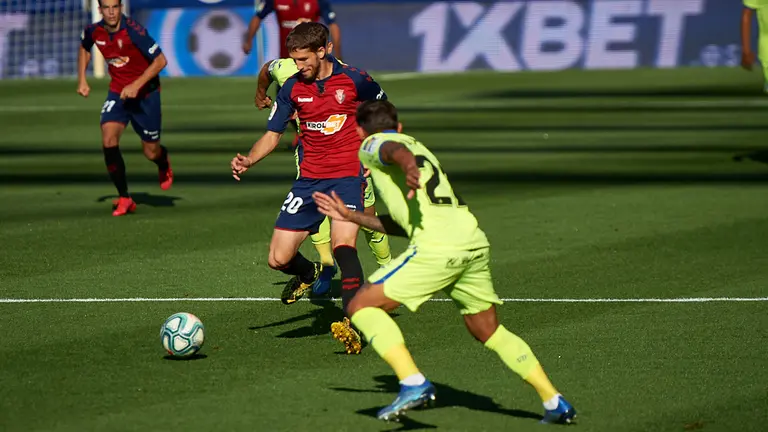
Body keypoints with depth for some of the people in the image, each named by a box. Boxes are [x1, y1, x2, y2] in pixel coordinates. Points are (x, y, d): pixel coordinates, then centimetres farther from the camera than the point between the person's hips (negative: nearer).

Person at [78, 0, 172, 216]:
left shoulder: (134, 31, -25)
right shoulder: (93, 31, -8)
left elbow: (160, 60, -22)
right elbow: (84, 48, 17)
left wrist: (136, 85, -27)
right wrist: (82, 80, 9)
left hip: (145, 93, -3)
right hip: (118, 92, 4)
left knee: (151, 153, 4)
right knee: (108, 139, -20)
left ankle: (164, 163, 45)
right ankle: (124, 198, -10)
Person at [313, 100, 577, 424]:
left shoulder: (371, 145, 11)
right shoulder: (418, 146, 34)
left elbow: (396, 150, -17)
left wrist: (409, 169, -39)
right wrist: (350, 216, 44)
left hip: (437, 248, -8)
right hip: (475, 242, 8)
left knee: (361, 306, -1)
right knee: (490, 332, 22)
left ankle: (414, 384, -16)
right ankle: (555, 403, 19)